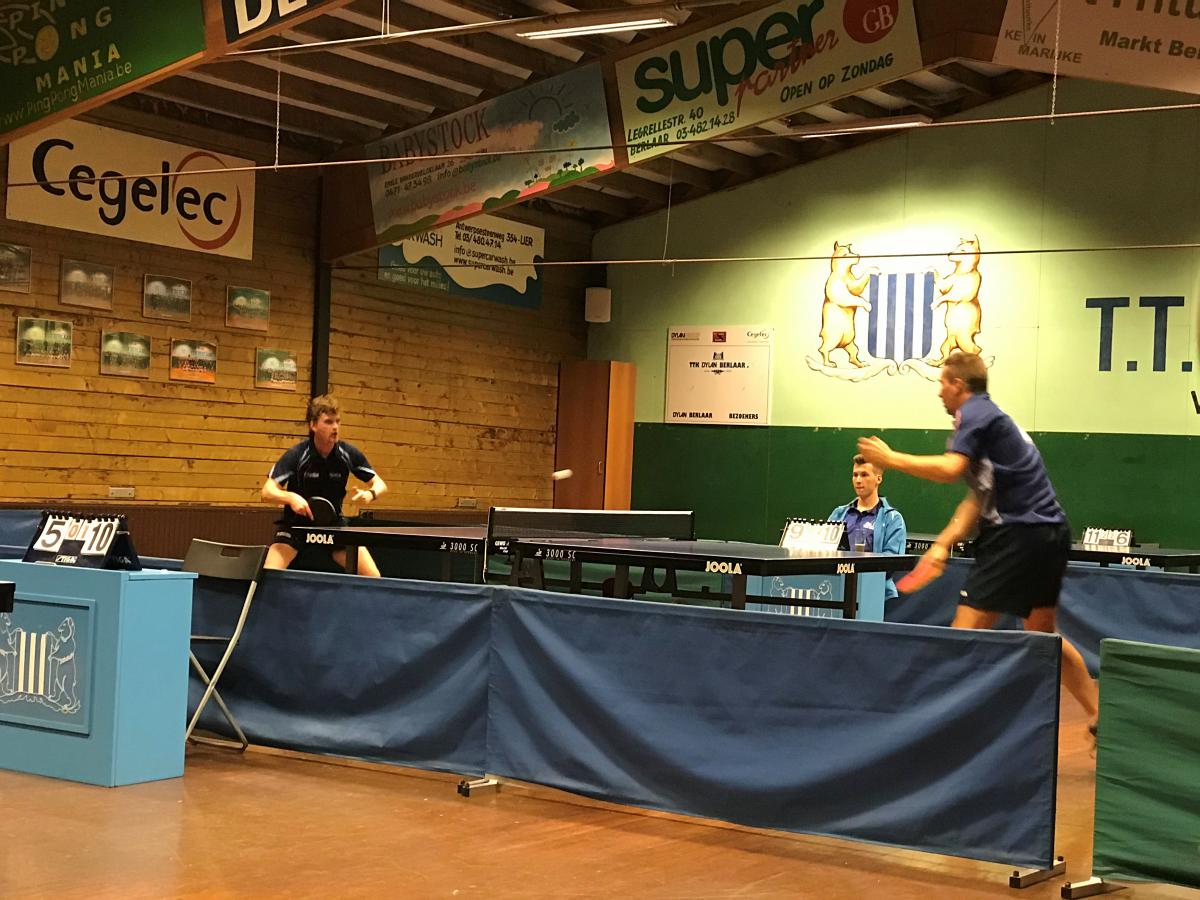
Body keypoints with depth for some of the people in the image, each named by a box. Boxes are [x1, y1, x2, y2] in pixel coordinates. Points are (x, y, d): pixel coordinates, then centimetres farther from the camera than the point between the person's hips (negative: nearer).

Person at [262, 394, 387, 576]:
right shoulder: (296, 455, -18)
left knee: (373, 577, -9)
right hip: (296, 524, -2)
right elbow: (267, 492, -20)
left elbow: (379, 484, 0)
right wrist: (290, 498, -40)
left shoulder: (349, 454, -10)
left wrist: (370, 494, -23)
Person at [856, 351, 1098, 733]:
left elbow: (950, 469, -23)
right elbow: (979, 497, 18)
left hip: (1019, 534, -10)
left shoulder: (975, 412, -6)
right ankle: (1100, 718, 26)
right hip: (1050, 531, 10)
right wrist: (943, 543, 10)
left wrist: (892, 458, -11)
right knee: (1042, 634, 21)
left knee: (966, 633, -9)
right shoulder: (990, 417, 22)